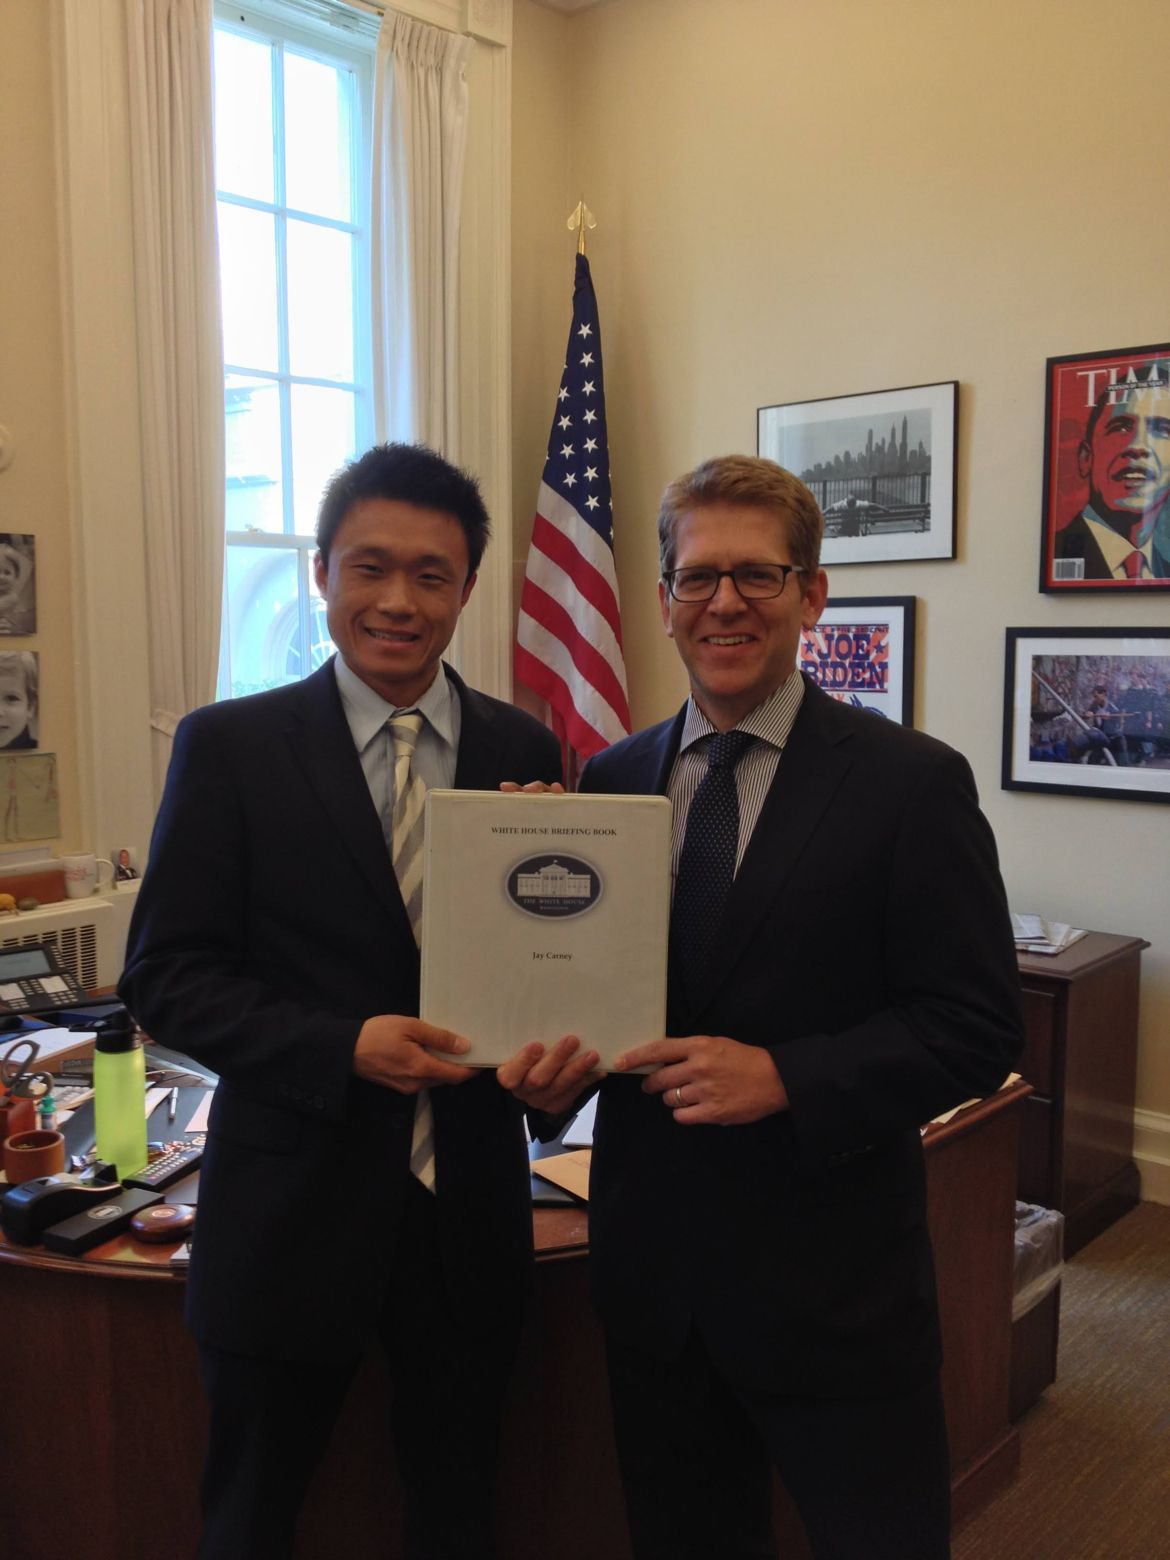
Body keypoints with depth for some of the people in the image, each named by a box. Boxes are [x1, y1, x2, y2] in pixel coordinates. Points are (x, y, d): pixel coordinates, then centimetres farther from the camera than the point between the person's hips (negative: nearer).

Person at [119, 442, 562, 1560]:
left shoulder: (522, 751, 1)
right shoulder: (229, 746, -6)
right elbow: (165, 975, -7)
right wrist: (345, 1047, -21)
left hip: (469, 1205, 3)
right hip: (293, 1205, -2)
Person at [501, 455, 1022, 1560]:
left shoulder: (912, 783, -10)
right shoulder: (610, 780, 4)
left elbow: (975, 1029, -12)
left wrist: (784, 1077, -23)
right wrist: (552, 1057, -10)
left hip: (832, 1273, -4)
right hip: (650, 1258, 4)